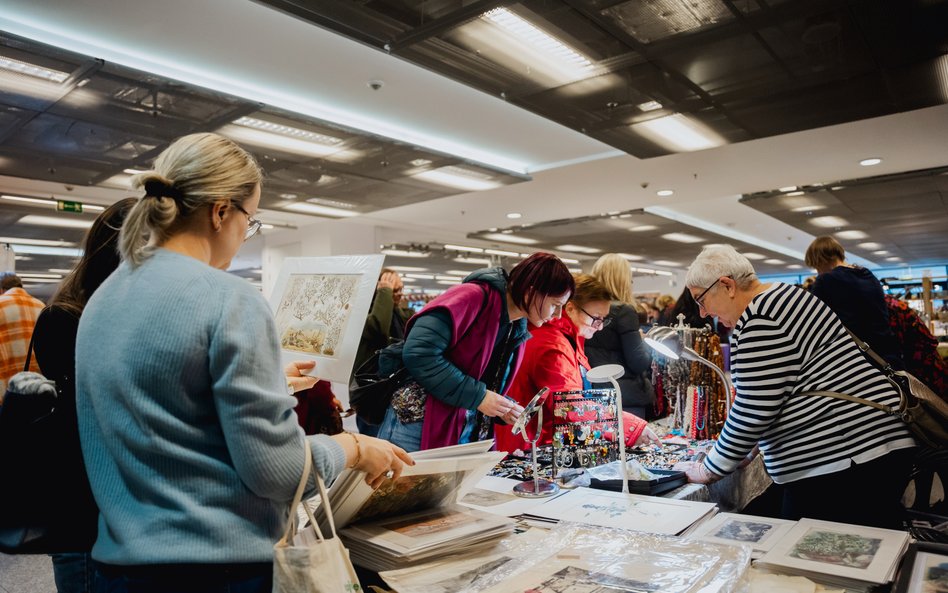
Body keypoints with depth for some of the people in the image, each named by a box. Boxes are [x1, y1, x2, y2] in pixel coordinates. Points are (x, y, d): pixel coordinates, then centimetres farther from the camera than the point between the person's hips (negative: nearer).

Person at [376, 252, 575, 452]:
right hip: (418, 428, -8)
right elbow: (418, 354, -26)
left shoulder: (518, 331, 9)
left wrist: (504, 409, -3)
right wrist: (478, 397, -23)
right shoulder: (474, 297, -17)